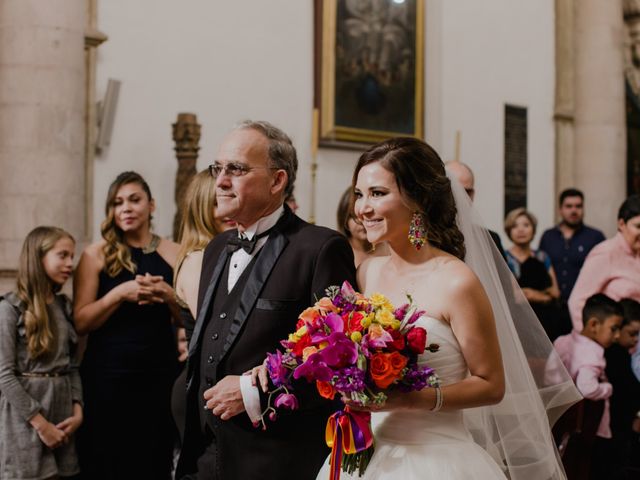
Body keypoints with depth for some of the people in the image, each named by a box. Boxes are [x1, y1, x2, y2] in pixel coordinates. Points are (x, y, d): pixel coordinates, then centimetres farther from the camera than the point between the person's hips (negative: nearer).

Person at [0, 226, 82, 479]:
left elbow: (72, 366, 11)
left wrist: (77, 410, -4)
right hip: (26, 419, -6)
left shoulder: (65, 306, 12)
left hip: (62, 414, 6)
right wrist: (40, 423, -15)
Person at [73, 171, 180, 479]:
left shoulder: (173, 254, 5)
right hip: (107, 376, -2)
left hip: (161, 374, 2)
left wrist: (169, 296, -10)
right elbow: (80, 322, -5)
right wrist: (120, 293, -18)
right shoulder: (97, 254, -1)